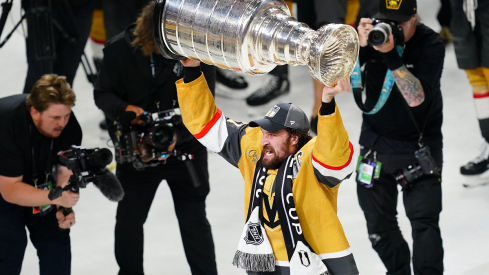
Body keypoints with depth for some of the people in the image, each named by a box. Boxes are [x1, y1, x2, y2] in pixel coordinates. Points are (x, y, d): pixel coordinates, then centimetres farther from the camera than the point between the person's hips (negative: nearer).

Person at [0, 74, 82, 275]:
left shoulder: (68, 124, -24)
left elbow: (66, 171, -14)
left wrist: (63, 208, -32)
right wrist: (56, 197, -48)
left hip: (38, 179, 5)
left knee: (55, 236, 3)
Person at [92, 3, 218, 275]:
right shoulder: (120, 48, -16)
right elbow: (102, 94, -7)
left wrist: (177, 136, -33)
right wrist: (124, 109, -29)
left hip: (186, 148, -1)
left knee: (194, 221, 8)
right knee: (129, 218, 13)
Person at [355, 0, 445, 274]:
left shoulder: (431, 45, -17)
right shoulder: (373, 31, -7)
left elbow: (416, 97, -28)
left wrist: (391, 56, -37)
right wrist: (359, 45, -32)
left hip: (419, 146, -4)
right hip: (377, 141, 4)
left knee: (424, 221, -12)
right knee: (379, 222, 13)